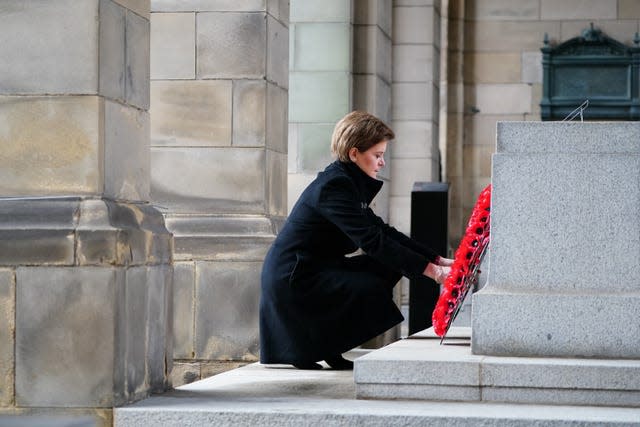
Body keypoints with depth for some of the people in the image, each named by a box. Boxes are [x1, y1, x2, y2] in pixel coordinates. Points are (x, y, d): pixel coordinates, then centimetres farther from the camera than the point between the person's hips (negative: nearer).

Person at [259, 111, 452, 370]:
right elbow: (372, 241, -26)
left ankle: (328, 349, 7)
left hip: (311, 271, 10)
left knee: (388, 268, 6)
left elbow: (383, 231, 14)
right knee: (373, 290, -23)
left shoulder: (348, 183, 14)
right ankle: (314, 349, -5)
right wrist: (432, 271, -27)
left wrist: (437, 260, 5)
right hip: (292, 279, -10)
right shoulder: (333, 186, -18)